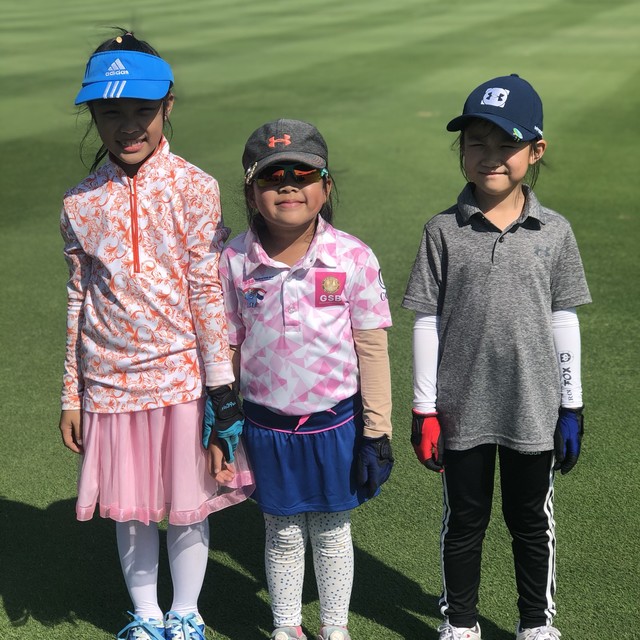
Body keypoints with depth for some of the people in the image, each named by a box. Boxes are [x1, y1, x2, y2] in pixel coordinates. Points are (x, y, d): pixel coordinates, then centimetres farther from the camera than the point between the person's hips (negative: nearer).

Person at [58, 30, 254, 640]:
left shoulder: (194, 189, -7)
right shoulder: (81, 202, 1)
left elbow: (209, 293, -7)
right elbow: (79, 299, 7)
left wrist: (221, 391, -8)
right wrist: (71, 395, 8)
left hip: (182, 377, -2)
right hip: (110, 380, 2)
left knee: (188, 503, 10)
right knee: (129, 507, 14)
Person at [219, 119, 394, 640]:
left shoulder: (353, 258, -12)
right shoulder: (235, 261, -8)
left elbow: (372, 350, -7)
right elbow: (227, 346, 1)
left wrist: (377, 434, -5)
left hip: (336, 424, -1)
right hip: (268, 426, 1)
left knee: (332, 532, 15)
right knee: (282, 535, 16)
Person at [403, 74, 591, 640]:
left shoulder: (554, 232, -3)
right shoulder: (443, 232, -6)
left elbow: (564, 321, 2)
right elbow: (427, 321, -3)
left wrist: (572, 407, 4)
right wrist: (424, 409, -3)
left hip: (534, 411, 1)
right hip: (462, 411, 0)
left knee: (532, 522, 16)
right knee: (464, 522, 15)